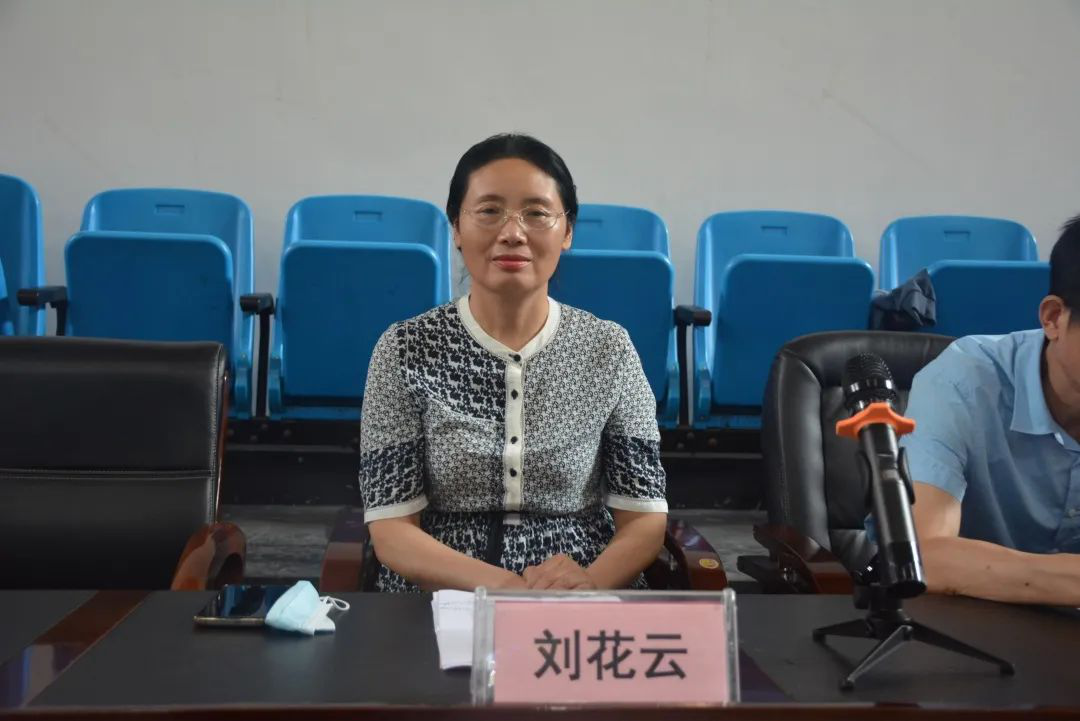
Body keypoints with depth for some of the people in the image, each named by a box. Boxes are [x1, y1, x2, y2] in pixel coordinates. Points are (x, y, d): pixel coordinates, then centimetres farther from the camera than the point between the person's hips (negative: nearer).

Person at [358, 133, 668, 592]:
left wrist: (591, 580, -20)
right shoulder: (406, 349, -3)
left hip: (584, 608, 1)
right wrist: (499, 585, -21)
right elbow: (390, 527, -5)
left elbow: (646, 515, 1)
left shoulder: (609, 349, 0)